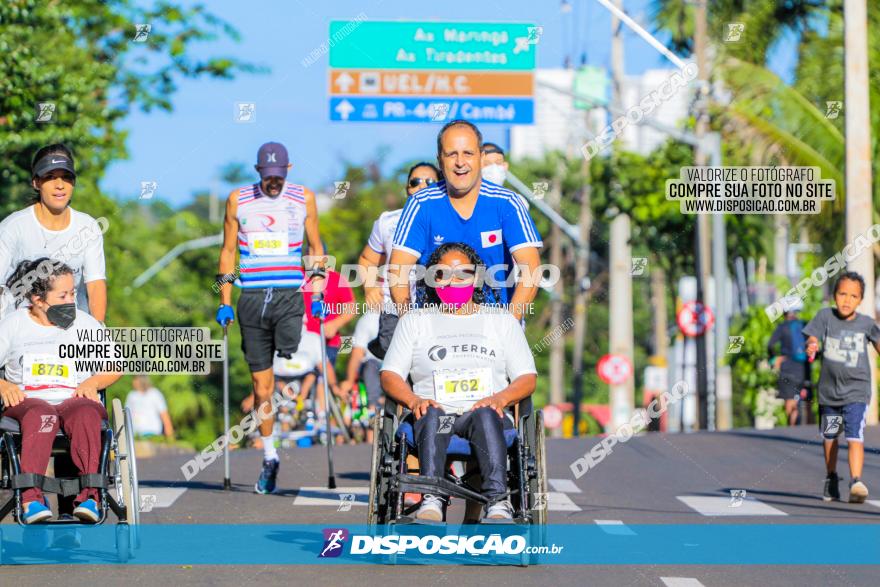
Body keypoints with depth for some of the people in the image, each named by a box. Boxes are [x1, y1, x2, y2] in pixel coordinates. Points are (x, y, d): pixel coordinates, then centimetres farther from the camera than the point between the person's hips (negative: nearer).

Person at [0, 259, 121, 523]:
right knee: (41, 415, -40)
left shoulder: (86, 324, 17)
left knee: (86, 413, -38)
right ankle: (31, 498, -55)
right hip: (27, 401, -1)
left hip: (74, 400, 1)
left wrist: (92, 382, 0)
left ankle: (88, 495, -52)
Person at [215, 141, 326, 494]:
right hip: (252, 299, 1)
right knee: (260, 383, 2)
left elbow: (316, 244, 17)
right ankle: (269, 458, 9)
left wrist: (317, 280, 1)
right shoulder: (238, 200, 9)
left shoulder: (303, 198, 9)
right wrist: (224, 302, 8)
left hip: (290, 296, -1)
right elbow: (228, 250, 14)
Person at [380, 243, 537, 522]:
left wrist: (500, 398, -8)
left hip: (486, 412, 0)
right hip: (433, 410, 0)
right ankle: (432, 500, -55)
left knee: (485, 414, -37)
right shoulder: (415, 320, 24)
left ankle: (498, 502, -55)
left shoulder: (502, 320, 24)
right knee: (433, 415, -37)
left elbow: (527, 378, 15)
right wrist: (415, 401, -9)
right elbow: (390, 374, 14)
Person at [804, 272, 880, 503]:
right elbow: (812, 338, -15)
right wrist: (811, 347, -36)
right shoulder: (825, 316, -7)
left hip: (856, 390, -2)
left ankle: (856, 481, -29)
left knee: (855, 437, -20)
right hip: (829, 388, 2)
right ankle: (831, 479, 39)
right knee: (829, 437, 20)